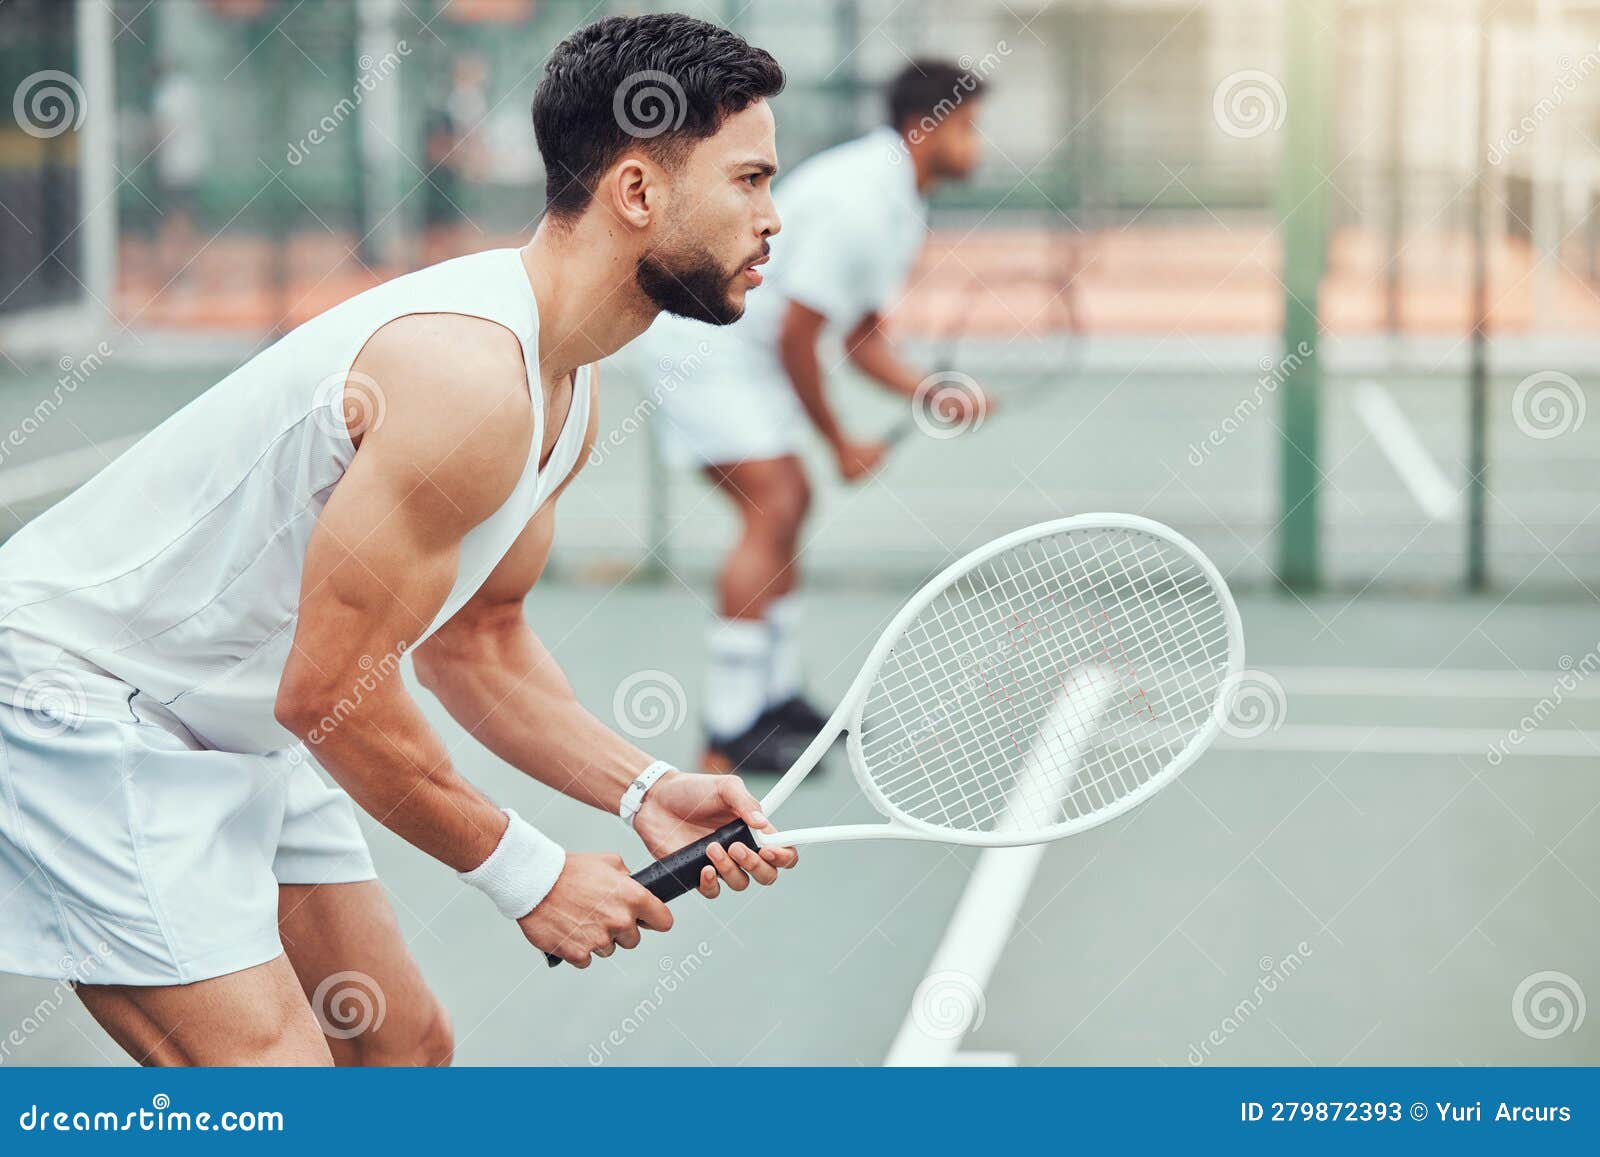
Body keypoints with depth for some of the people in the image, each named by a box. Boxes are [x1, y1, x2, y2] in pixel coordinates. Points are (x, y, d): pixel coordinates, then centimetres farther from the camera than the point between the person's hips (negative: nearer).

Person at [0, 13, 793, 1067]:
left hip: (242, 731, 10)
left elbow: (475, 640, 13)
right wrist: (528, 873, -14)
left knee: (407, 1048, 11)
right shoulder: (469, 379, -28)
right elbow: (328, 691, -26)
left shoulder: (568, 389, 4)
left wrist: (642, 791, -2)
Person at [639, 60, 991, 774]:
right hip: (704, 343, -11)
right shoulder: (857, 203, -23)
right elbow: (795, 337, -22)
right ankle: (729, 741, -16)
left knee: (788, 503, 13)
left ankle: (775, 700, 22)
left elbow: (861, 335, 14)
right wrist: (840, 443, -11)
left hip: (738, 348, 11)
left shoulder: (899, 208, 10)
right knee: (771, 511, -15)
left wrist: (932, 396, -2)